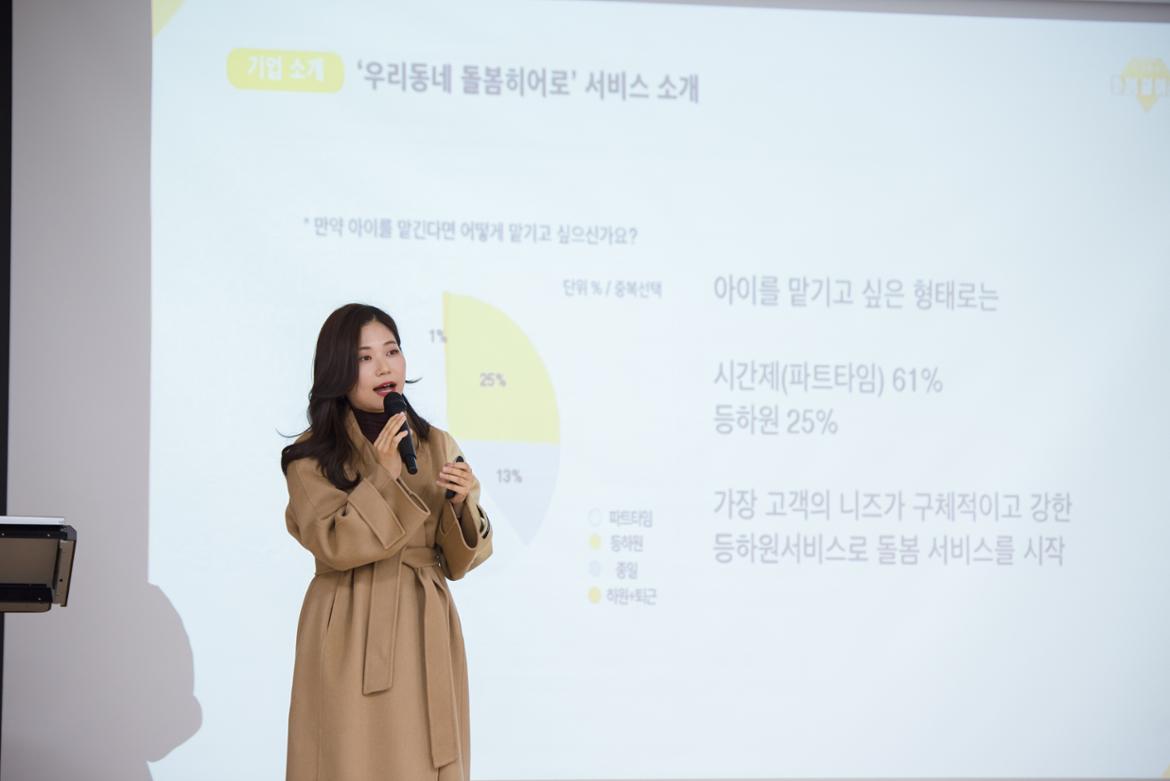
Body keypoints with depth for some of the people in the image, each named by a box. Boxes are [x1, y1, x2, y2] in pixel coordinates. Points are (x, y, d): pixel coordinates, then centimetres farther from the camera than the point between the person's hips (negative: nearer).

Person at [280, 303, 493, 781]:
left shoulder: (437, 446, 8)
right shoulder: (312, 456, -3)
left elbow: (460, 560, 6)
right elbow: (334, 546, -15)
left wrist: (461, 503, -12)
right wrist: (384, 477, -20)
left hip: (425, 633, 3)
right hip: (351, 637, -3)